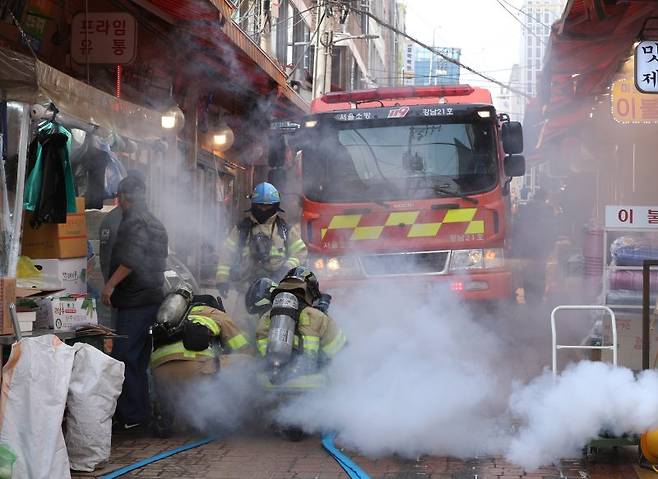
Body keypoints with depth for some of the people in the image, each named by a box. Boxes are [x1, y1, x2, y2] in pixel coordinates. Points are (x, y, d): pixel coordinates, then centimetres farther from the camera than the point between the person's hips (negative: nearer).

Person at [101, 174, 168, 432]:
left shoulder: (134, 222, -11)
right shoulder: (157, 224, 20)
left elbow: (132, 259, -25)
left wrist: (110, 284, -19)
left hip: (134, 301, -10)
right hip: (153, 297, 10)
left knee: (124, 357, -9)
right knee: (139, 358, 14)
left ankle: (130, 415, -10)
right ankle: (140, 410, 19)